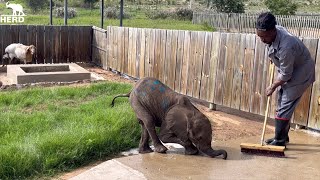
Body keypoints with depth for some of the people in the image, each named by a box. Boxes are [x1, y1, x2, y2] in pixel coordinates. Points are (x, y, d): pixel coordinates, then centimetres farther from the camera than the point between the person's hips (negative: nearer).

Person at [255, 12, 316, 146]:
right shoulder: (275, 30, -12)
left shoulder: (285, 46, -38)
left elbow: (286, 75, -27)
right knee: (282, 106, 13)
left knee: (284, 108, -9)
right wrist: (273, 58, 18)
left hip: (300, 75, -9)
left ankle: (279, 140, 1)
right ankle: (283, 137, 25)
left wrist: (272, 87, -13)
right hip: (289, 72, 9)